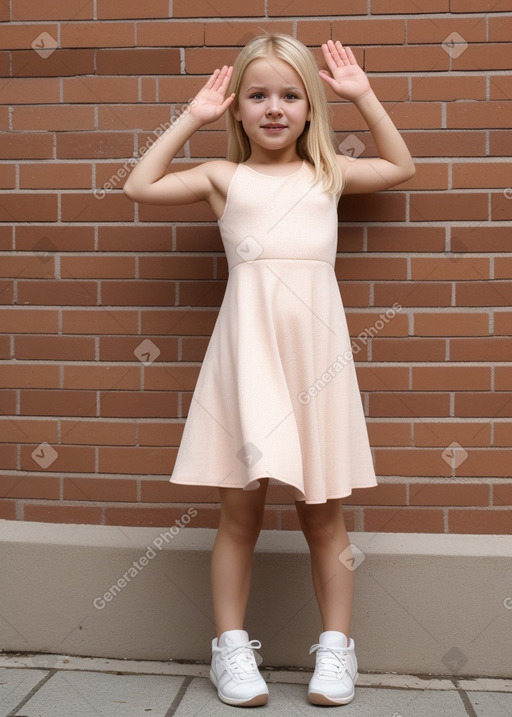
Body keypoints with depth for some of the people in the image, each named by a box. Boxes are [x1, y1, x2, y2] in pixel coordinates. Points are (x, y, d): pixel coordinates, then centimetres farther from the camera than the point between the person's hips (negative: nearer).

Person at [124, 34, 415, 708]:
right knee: (240, 509, 4)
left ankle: (336, 647, 19)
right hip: (248, 346, -1)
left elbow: (401, 166, 29)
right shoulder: (223, 176, 12)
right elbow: (140, 186, 9)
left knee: (324, 512, 7)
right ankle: (231, 647, 17)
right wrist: (193, 116, 12)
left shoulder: (328, 173, 16)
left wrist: (363, 96, 23)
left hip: (316, 347, 1)